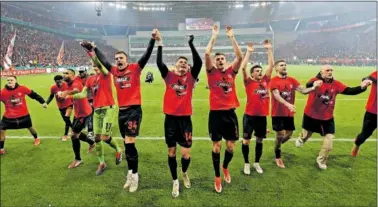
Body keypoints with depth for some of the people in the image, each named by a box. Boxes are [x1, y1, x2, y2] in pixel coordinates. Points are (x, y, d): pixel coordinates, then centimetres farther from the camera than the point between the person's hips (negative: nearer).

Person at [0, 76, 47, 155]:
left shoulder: (22, 88, -16)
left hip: (23, 114, 0)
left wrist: (43, 102, -3)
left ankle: (36, 138, 49)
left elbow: (33, 94, -4)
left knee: (30, 127, 19)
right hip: (8, 116, 0)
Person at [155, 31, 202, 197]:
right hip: (170, 118, 1)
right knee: (171, 151, 10)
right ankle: (175, 181, 30)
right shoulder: (169, 76, 2)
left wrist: (191, 44, -14)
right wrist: (160, 43, -13)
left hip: (185, 118, 0)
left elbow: (198, 62, -11)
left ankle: (184, 173, 35)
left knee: (186, 154, 1)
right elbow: (159, 62, -11)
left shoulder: (190, 76, 3)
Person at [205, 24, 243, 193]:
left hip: (230, 113, 2)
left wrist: (231, 37, -5)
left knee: (230, 146, 9)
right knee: (216, 146, 4)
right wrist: (214, 36, -5)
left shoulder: (231, 72, 6)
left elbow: (240, 56, -6)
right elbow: (207, 54, -10)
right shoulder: (211, 72, 1)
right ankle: (217, 177, 21)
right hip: (216, 113, -2)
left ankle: (226, 168, 39)